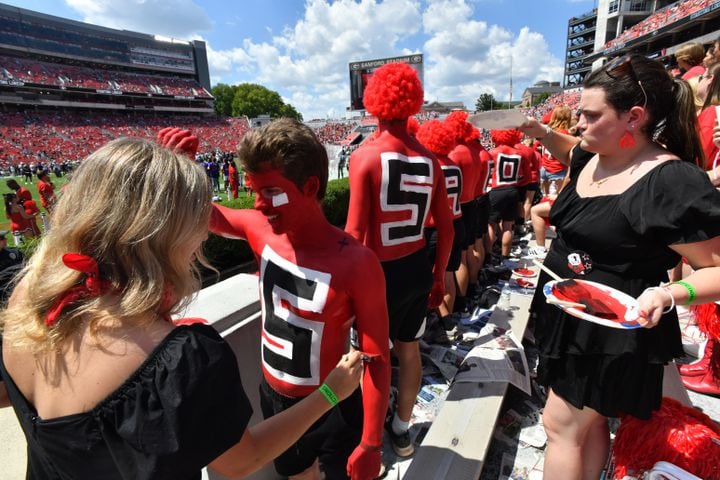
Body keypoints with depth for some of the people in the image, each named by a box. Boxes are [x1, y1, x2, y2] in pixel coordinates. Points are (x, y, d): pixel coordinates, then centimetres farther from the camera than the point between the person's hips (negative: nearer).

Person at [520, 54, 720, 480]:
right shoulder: (592, 157, 2)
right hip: (571, 315, 8)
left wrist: (669, 294, -34)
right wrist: (543, 134, 10)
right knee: (588, 422, 23)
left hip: (614, 332, -8)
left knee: (562, 425, 5)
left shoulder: (674, 183, -22)